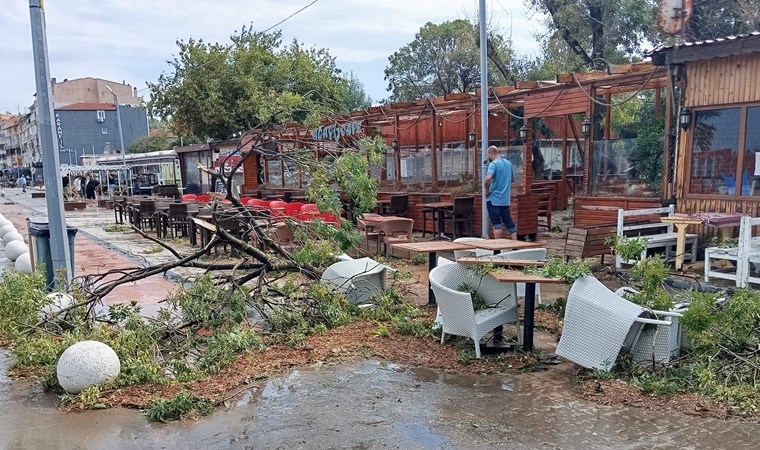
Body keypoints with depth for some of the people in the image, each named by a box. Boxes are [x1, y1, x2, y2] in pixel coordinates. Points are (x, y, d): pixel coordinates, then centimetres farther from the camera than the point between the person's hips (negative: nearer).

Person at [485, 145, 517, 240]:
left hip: (494, 198, -7)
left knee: (496, 223, -2)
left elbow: (488, 178, -31)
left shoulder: (493, 164, -14)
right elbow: (512, 178, 22)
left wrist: (487, 189, -15)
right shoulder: (508, 163, 11)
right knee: (508, 221, 13)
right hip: (506, 199, 7)